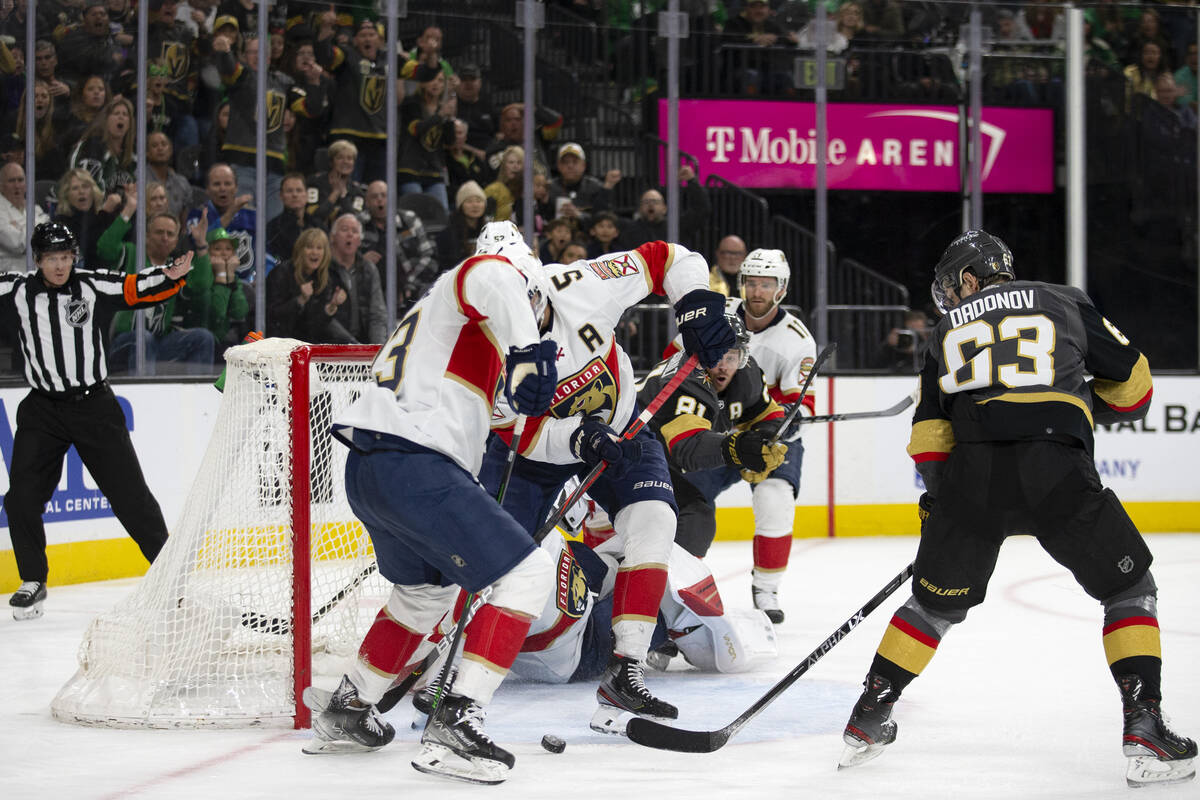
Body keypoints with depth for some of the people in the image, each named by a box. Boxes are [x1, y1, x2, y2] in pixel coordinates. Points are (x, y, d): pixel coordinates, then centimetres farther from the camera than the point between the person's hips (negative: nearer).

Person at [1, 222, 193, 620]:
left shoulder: (92, 285, -4)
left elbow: (137, 289, -4)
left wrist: (170, 276, -21)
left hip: (95, 405, -1)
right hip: (42, 409, 1)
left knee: (129, 492, 2)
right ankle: (33, 582, 10)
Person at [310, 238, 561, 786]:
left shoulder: (434, 312, 33)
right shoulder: (456, 289, 4)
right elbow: (490, 277, -21)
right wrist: (528, 350, -25)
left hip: (367, 469, 10)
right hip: (414, 468, -10)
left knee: (427, 588, 31)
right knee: (525, 573, -8)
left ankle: (346, 710, 37)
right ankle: (454, 725, -14)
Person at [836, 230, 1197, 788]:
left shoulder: (949, 330, 23)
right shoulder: (1064, 303, 18)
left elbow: (929, 435, 19)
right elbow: (1131, 383, 20)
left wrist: (940, 504, 30)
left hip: (973, 473, 2)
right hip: (1058, 470, -2)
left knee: (936, 601, 22)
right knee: (1129, 590, 14)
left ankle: (868, 718, 25)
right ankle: (1144, 729, 1)